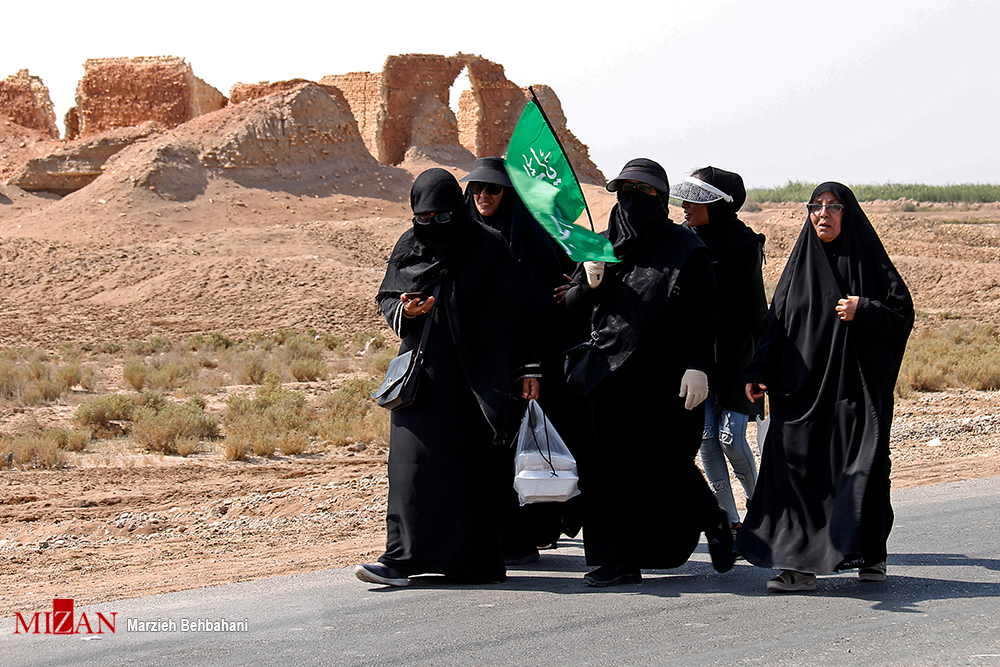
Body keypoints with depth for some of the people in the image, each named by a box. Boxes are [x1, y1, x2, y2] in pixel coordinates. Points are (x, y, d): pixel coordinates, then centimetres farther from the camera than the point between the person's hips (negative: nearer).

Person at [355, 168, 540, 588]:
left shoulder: (488, 248, -3)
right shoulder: (408, 247, 7)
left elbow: (513, 313, -2)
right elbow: (385, 297, 15)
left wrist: (527, 369, -7)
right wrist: (404, 310, -9)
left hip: (475, 375, -3)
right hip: (422, 371, 3)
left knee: (473, 463, 1)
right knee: (414, 460, -4)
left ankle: (476, 559, 10)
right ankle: (402, 558, -5)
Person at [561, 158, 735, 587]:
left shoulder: (684, 248, 0)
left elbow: (705, 311, -5)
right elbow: (570, 307, 12)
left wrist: (698, 367, -15)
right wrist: (589, 282, -10)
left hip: (662, 374, -4)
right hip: (608, 370, 4)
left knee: (668, 463, -3)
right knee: (610, 463, -1)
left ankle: (713, 523, 24)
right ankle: (621, 561, 4)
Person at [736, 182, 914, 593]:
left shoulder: (868, 261, 3)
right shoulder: (801, 262, 12)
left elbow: (902, 312, 1)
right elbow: (776, 321, 10)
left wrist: (862, 312, -16)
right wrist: (758, 372, 1)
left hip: (857, 384, -2)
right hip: (802, 383, 3)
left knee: (861, 465, -3)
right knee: (796, 464, -7)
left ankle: (870, 554, 17)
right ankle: (800, 564, -6)